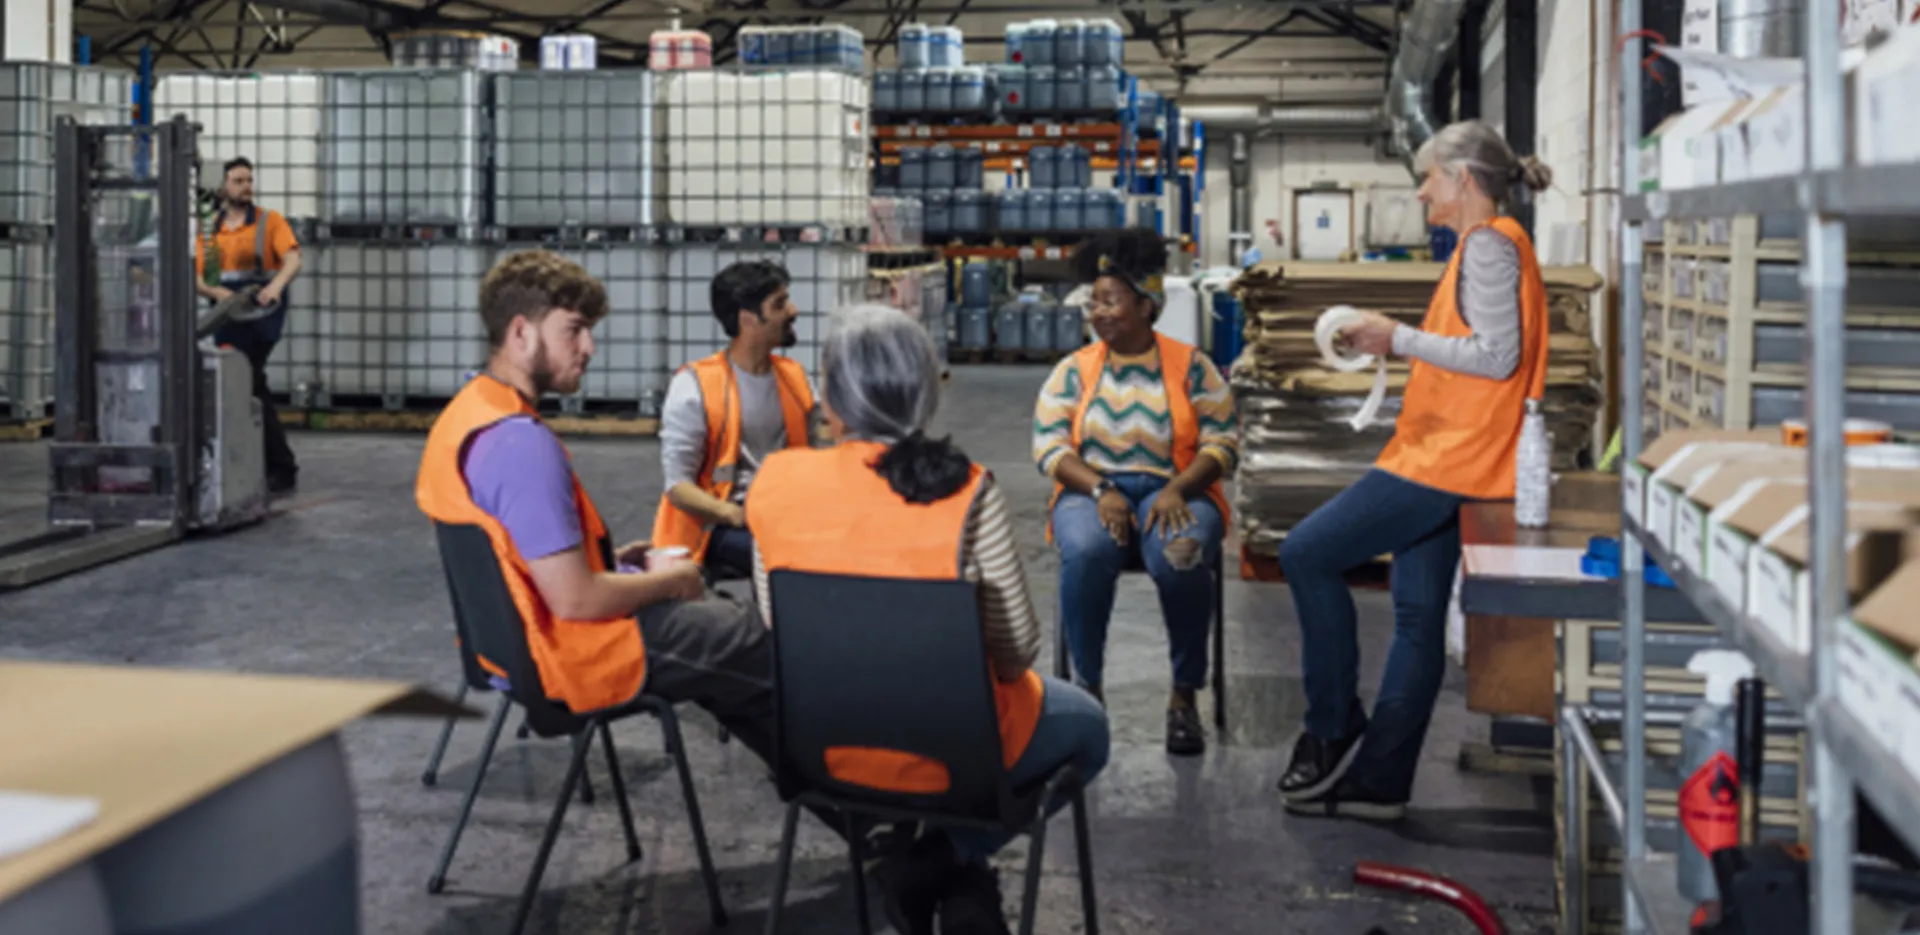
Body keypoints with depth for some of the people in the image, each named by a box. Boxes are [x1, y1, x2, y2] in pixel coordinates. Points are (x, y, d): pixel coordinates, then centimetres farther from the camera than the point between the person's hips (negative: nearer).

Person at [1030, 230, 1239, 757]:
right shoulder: (1074, 371, 9)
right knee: (1086, 553, -35)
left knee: (1181, 555, -36)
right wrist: (1099, 490, -16)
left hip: (1174, 491, -1)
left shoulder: (1190, 366, 5)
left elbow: (1223, 443, -1)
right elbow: (1049, 446, 1)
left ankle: (1184, 696, -17)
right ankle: (1088, 688, -17)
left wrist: (1178, 489, -18)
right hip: (1092, 491, 1)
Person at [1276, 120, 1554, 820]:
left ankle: (1334, 732, 1)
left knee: (1306, 554, -8)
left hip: (1450, 456, -11)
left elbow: (1497, 357, -20)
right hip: (1446, 457, 11)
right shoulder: (1487, 244, 20)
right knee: (1417, 616, 9)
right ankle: (1378, 781, 13)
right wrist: (1393, 342, 12)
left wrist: (1399, 338, -14)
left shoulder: (1490, 244, -12)